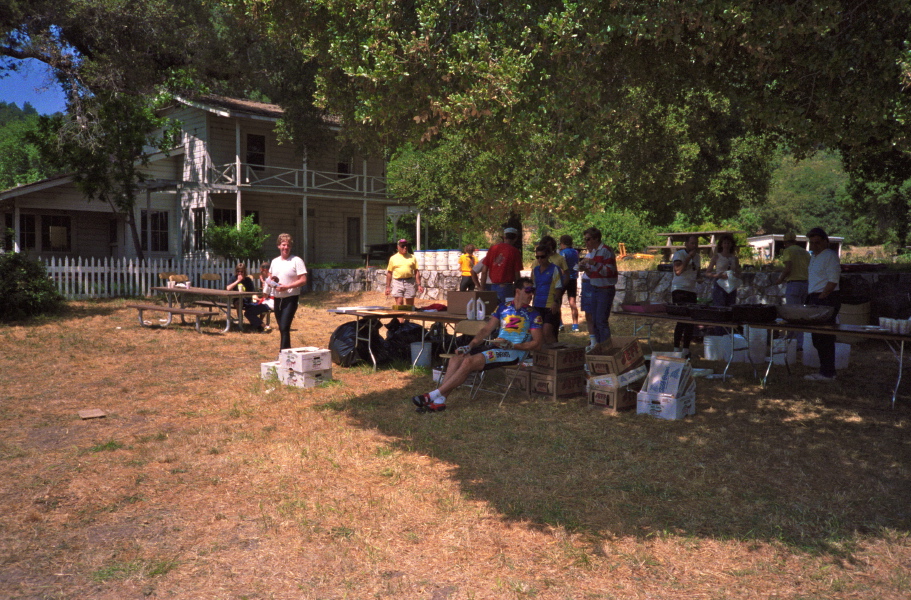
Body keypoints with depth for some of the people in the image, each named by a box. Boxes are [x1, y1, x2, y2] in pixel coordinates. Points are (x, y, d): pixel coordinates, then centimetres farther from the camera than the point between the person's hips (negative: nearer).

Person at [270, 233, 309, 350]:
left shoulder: (296, 261, -7)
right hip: (277, 298, 6)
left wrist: (286, 286, -20)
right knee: (282, 328, 11)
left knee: (284, 327, -14)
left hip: (291, 298, -6)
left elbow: (303, 280, -12)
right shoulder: (275, 261, 12)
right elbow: (270, 277, 24)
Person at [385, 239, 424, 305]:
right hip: (397, 283, -1)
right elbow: (389, 273, 9)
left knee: (410, 305, 6)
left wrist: (419, 285, 0)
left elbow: (416, 272, 9)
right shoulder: (393, 258, 8)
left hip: (410, 283, 1)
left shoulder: (412, 257, 10)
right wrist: (388, 287, 4)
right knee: (399, 305, -9)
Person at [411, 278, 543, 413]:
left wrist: (512, 345, -16)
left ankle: (433, 395, -21)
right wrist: (469, 346, -1)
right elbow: (486, 330, 13)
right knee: (456, 359, -16)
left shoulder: (532, 314, 2)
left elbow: (537, 343, -4)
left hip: (514, 351, -6)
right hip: (495, 346, 6)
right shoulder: (503, 308, 16)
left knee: (470, 361, -26)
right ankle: (439, 401, -21)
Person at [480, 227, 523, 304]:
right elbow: (517, 273, -6)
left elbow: (484, 271, 4)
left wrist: (482, 289, 10)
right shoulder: (515, 251, -4)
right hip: (506, 287, -4)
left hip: (491, 287, 4)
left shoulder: (493, 248, 5)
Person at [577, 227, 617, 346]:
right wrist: (585, 268, 0)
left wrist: (593, 263, -25)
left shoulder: (606, 251, -12)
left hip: (606, 290, -8)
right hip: (595, 289, 8)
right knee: (595, 320, 9)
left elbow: (609, 271, -20)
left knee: (601, 320, -12)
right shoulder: (591, 252, 13)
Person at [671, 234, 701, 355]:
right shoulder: (679, 254, -6)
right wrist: (689, 257, -18)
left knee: (691, 321, 6)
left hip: (691, 290, 7)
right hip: (679, 290, -7)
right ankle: (676, 349, -5)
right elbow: (678, 271, -21)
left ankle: (686, 349, 13)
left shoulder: (697, 256, 17)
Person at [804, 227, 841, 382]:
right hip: (816, 300, 9)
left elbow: (833, 281, -16)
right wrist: (809, 298, 14)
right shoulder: (814, 257, 19)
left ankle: (827, 373, 0)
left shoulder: (830, 256, -10)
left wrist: (819, 298, -16)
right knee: (817, 338, 11)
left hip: (827, 300, -9)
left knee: (824, 337, -6)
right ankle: (825, 370, 19)